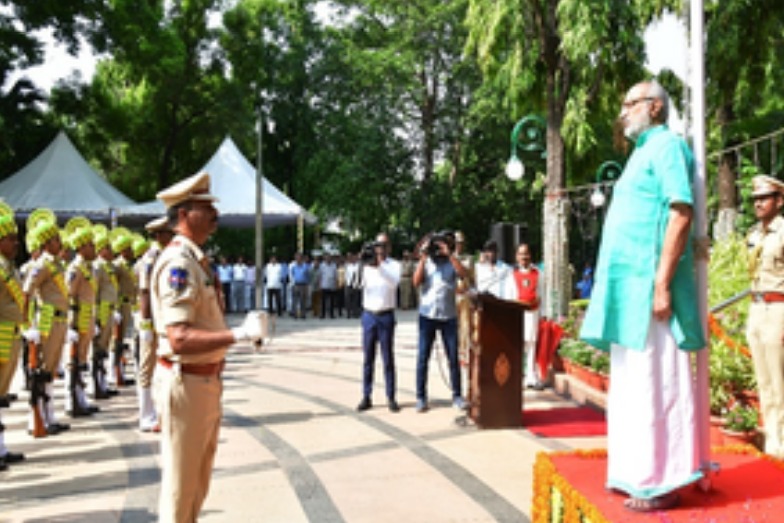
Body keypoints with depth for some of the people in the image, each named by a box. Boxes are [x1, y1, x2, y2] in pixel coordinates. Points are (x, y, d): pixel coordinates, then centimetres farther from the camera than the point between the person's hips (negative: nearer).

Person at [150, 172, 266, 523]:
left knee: (198, 480, 22)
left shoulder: (195, 260, 12)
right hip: (186, 382, -10)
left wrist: (242, 332, 13)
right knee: (180, 483, 3)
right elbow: (180, 339, -28)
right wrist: (239, 334, -32)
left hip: (206, 380, 10)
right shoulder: (178, 263, -20)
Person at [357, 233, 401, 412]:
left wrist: (380, 265, -29)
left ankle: (391, 398, 7)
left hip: (386, 316, -2)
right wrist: (363, 265, -23)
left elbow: (394, 282, -18)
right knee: (368, 358, 5)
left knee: (388, 358, 1)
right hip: (369, 315, 2)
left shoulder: (394, 265, 1)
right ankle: (366, 397, 11)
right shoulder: (367, 265, 7)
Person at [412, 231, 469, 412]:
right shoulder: (424, 264, 7)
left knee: (453, 358, 3)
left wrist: (449, 254, -17)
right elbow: (416, 282, -10)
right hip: (427, 316, 0)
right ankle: (421, 397, 9)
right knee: (423, 357, 1)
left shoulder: (452, 263, 5)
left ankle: (457, 396, 13)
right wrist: (423, 257, -12)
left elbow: (464, 274, -15)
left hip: (449, 316, 0)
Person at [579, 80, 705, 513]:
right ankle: (641, 473, 18)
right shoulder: (643, 152, 23)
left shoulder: (666, 145, -5)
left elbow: (681, 215, -16)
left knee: (655, 382, -6)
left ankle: (660, 483, 0)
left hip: (647, 286, -10)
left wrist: (662, 284, -23)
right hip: (629, 288, 10)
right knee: (634, 384, 10)